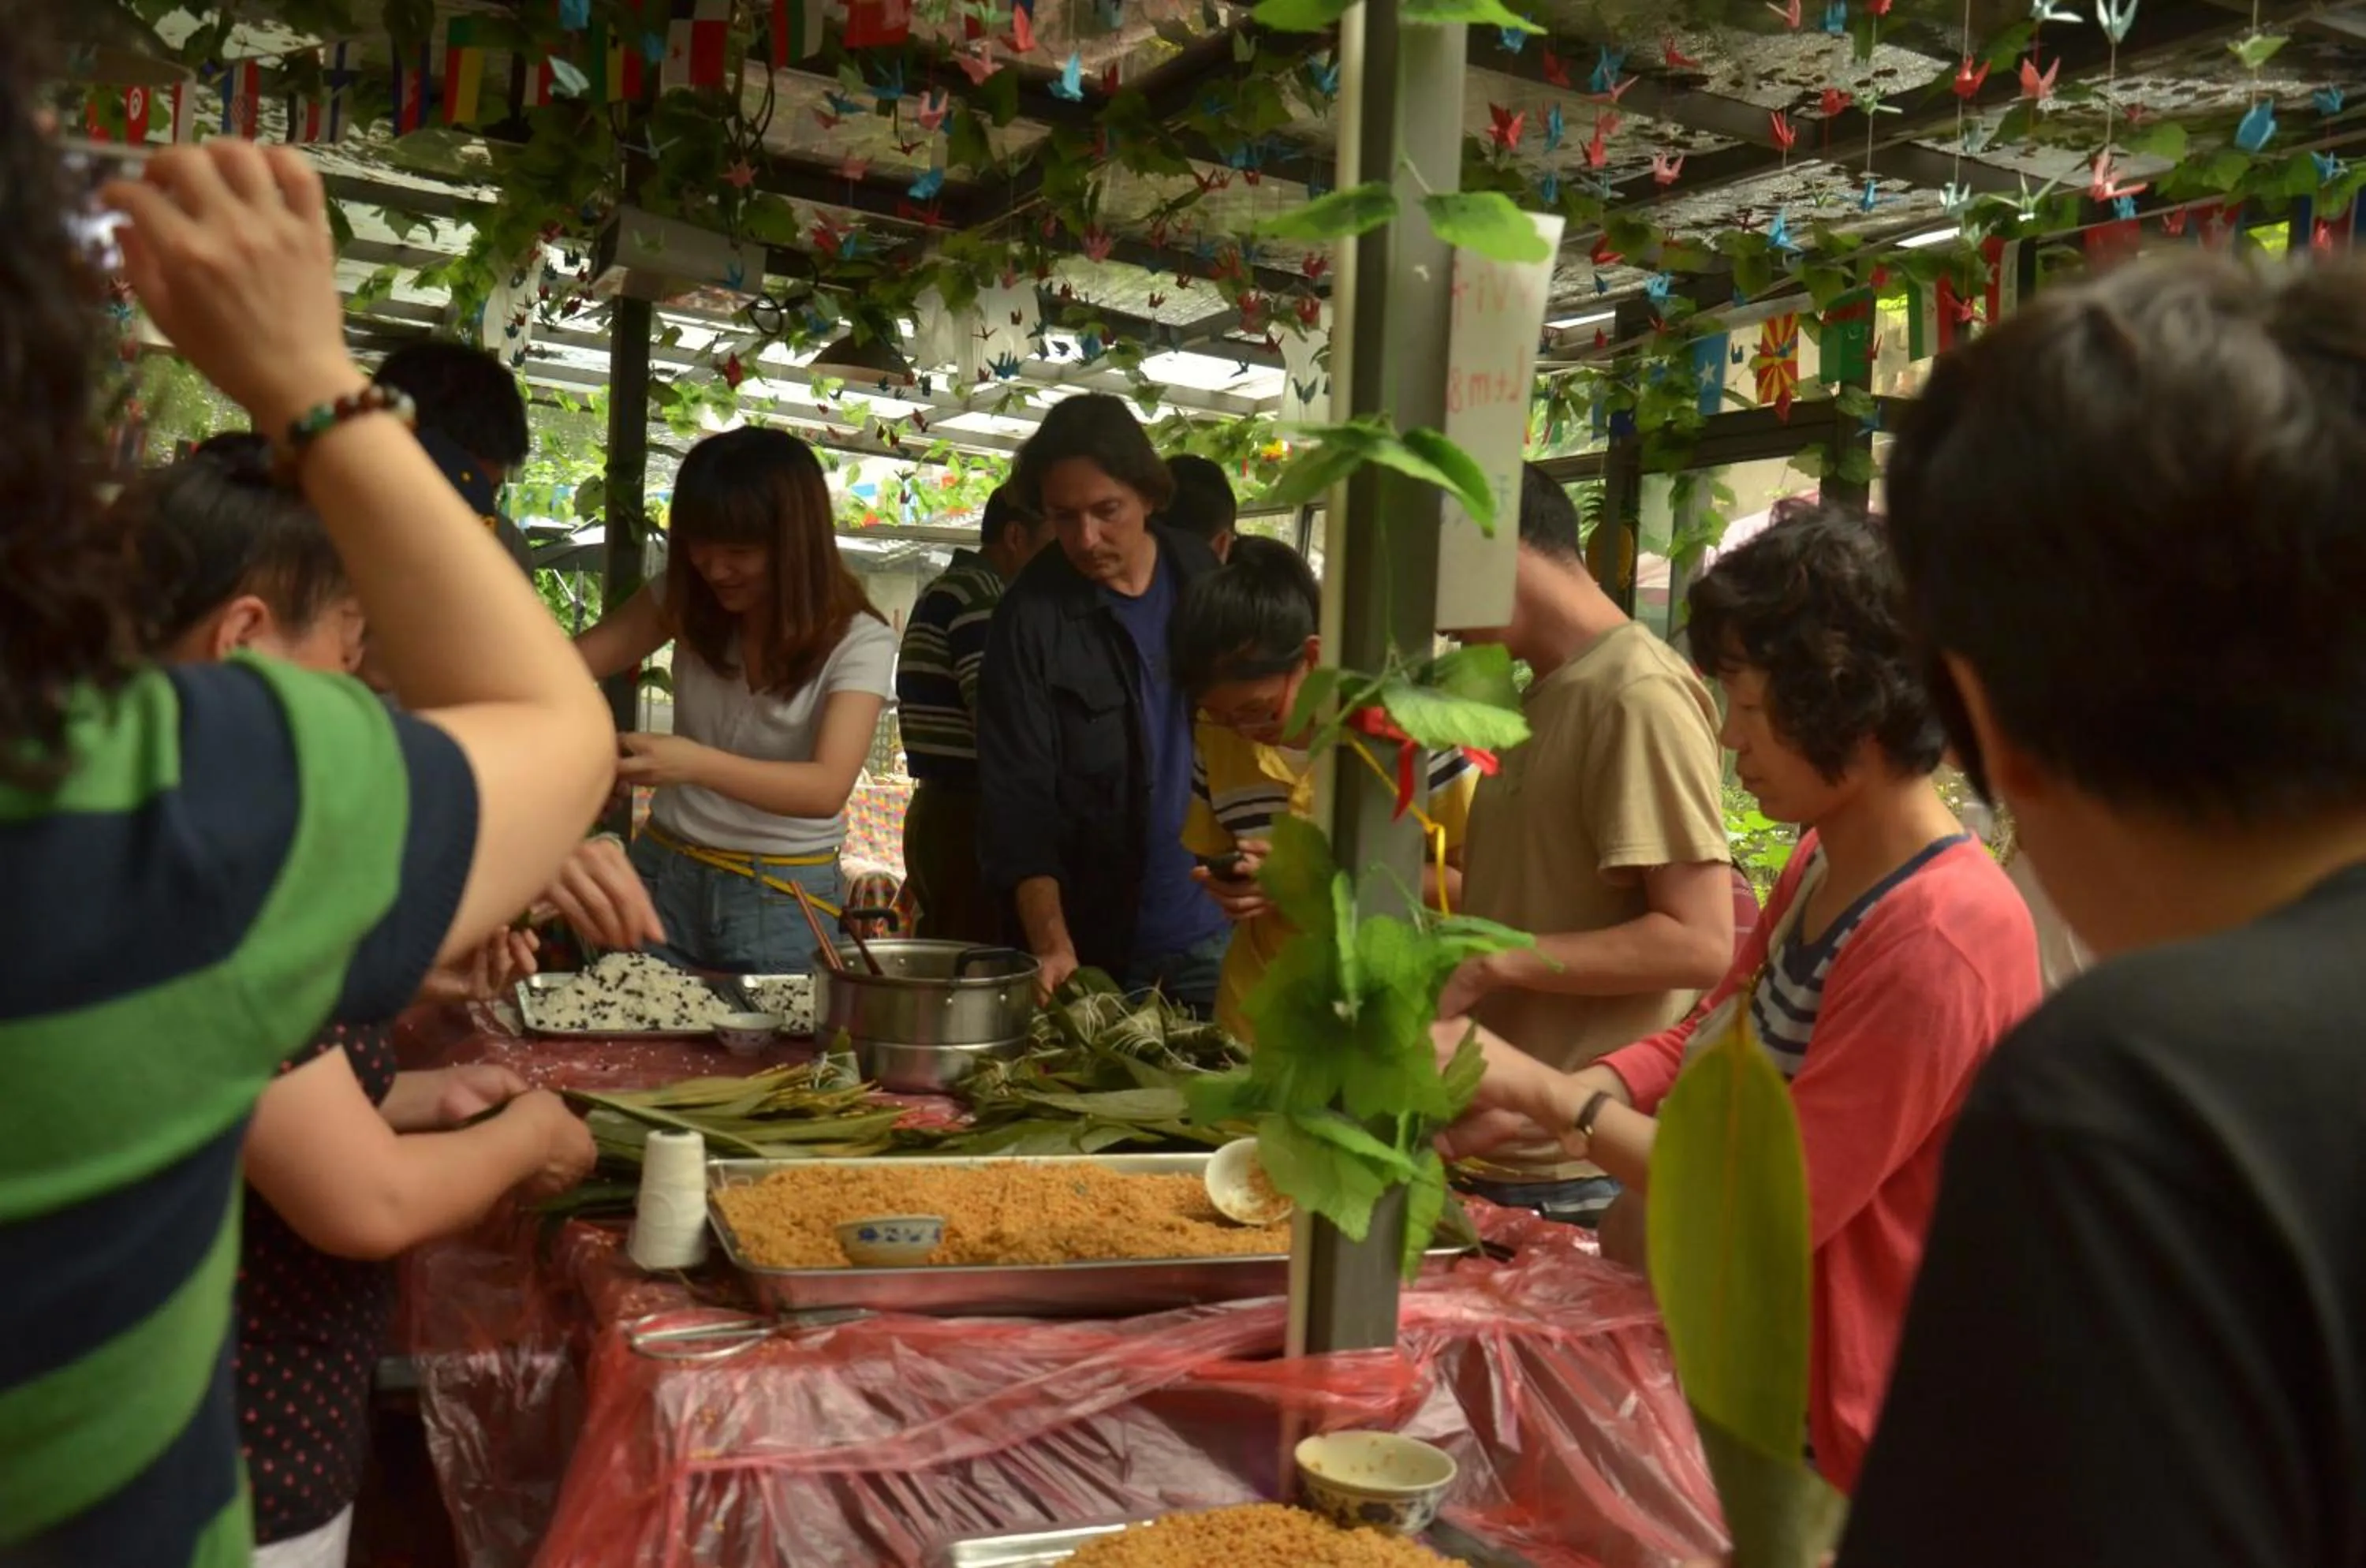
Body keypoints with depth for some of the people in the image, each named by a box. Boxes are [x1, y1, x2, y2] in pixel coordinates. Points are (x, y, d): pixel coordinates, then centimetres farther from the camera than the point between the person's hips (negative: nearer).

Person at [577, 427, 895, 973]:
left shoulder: (859, 642, -14)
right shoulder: (686, 603, -1)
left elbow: (828, 788, -25)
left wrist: (695, 763, -40)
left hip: (785, 900, -3)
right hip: (664, 874, 4)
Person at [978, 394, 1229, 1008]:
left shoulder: (1209, 581, 2)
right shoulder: (1031, 616, -9)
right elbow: (1018, 801, -12)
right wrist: (1052, 945, -23)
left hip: (1216, 933, 3)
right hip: (1098, 946, -3)